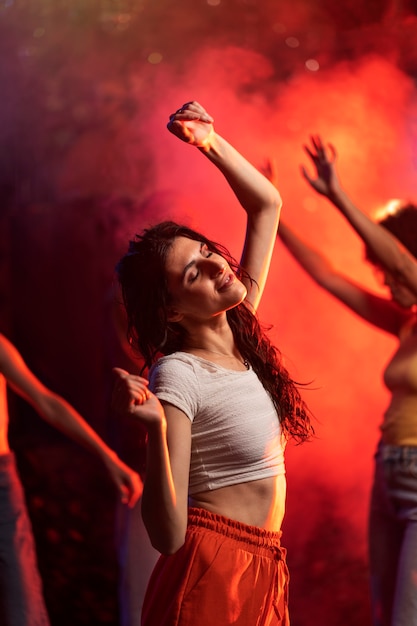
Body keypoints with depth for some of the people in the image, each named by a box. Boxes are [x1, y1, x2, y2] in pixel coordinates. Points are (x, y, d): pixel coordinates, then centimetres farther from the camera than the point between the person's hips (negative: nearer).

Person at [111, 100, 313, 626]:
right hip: (211, 573, -8)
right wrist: (156, 429, -36)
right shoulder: (176, 375, -18)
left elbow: (266, 205, 13)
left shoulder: (242, 333, 4)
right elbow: (168, 536, -23)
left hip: (263, 571, 8)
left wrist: (210, 142, 2)